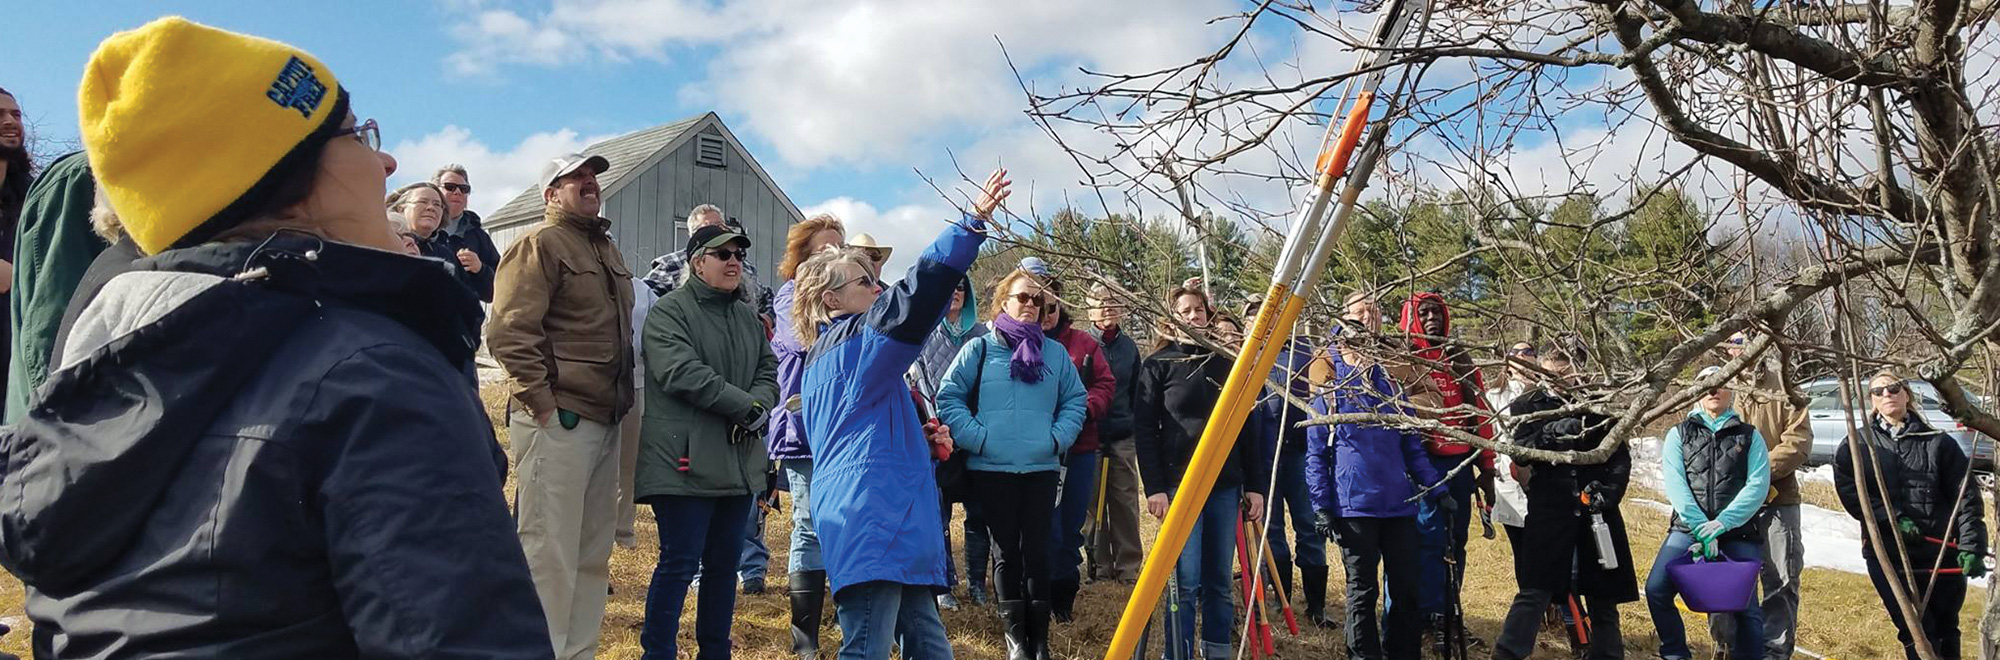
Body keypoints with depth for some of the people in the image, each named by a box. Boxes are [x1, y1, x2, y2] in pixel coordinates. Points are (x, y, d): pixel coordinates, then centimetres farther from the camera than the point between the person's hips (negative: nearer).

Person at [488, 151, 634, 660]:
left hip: (605, 422, 9)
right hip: (557, 422, -9)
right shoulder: (540, 244, -7)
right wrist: (542, 405, -18)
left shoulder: (606, 249, 20)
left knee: (594, 554, 14)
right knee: (550, 555, -4)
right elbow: (509, 332, -16)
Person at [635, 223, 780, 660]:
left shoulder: (748, 316, 18)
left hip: (738, 461, 7)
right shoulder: (669, 310, -4)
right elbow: (682, 372, -17)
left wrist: (760, 407, -9)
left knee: (725, 562, 12)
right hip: (687, 461, -7)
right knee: (680, 563, -4)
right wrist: (746, 406, -17)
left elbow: (768, 371, 14)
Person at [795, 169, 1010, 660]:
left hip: (891, 525, 10)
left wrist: (920, 439, 14)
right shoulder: (856, 339, -3)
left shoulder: (820, 355, 25)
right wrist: (975, 222, -21)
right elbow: (918, 293, -18)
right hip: (873, 523, -10)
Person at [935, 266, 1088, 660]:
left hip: (1041, 468, 2)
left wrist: (1058, 437, -3)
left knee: (1037, 552, 3)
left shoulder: (1055, 352, 7)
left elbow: (1076, 400, 11)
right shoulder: (979, 349, 0)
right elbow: (949, 398, -3)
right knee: (1006, 553, 6)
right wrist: (977, 438, -11)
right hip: (991, 469, -1)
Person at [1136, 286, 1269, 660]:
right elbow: (1144, 431, -4)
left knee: (1219, 581, 8)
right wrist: (1154, 487, -12)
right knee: (1185, 582, -6)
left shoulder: (1227, 364, 12)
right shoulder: (1158, 365, 1)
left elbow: (1247, 429, 13)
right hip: (1179, 485, -4)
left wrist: (1255, 485, 7)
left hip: (1225, 485, 4)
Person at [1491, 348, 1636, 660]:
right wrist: (1552, 432, -24)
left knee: (1602, 594, 9)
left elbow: (1621, 455, 7)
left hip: (1597, 508, 3)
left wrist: (1609, 490, -8)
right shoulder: (1526, 407, 5)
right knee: (1535, 591, -7)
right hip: (1549, 510, -2)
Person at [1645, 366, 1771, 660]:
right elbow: (1675, 484, -4)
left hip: (1739, 533, 0)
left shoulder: (1750, 436, 10)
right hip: (1687, 529, 0)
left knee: (1747, 606, -4)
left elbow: (1758, 485, -3)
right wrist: (1701, 528, -16)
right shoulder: (1679, 434, 9)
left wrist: (1721, 523, -16)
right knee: (1656, 589, -15)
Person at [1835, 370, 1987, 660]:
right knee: (1916, 632, -2)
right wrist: (1891, 519, -18)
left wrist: (1972, 548, -11)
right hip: (1887, 555, -1)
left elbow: (1966, 498, -1)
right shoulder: (1855, 446, 6)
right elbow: (1849, 492, -5)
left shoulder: (1937, 443, 5)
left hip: (1942, 552, 1)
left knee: (1946, 631, 13)